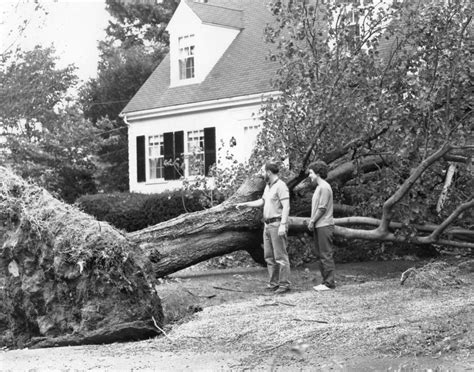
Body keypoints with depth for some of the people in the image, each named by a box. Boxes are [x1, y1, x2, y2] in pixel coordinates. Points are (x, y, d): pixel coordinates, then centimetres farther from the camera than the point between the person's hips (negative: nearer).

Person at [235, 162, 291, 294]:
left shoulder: (281, 186, -12)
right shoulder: (268, 186, 16)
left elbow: (286, 207, -18)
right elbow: (261, 201, 28)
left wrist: (283, 225, -24)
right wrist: (244, 204, 28)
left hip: (277, 224, -9)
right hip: (267, 225, 10)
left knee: (280, 256, -7)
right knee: (269, 256, 11)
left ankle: (284, 284, -4)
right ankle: (274, 283, 16)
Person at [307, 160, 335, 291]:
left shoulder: (324, 187, -13)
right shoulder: (319, 187, 17)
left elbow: (322, 208, -16)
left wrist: (312, 221, -10)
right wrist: (312, 221, 10)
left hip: (324, 225, -10)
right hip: (318, 226, 10)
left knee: (326, 255, -6)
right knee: (320, 255, 12)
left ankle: (329, 283, -3)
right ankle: (327, 280, 18)